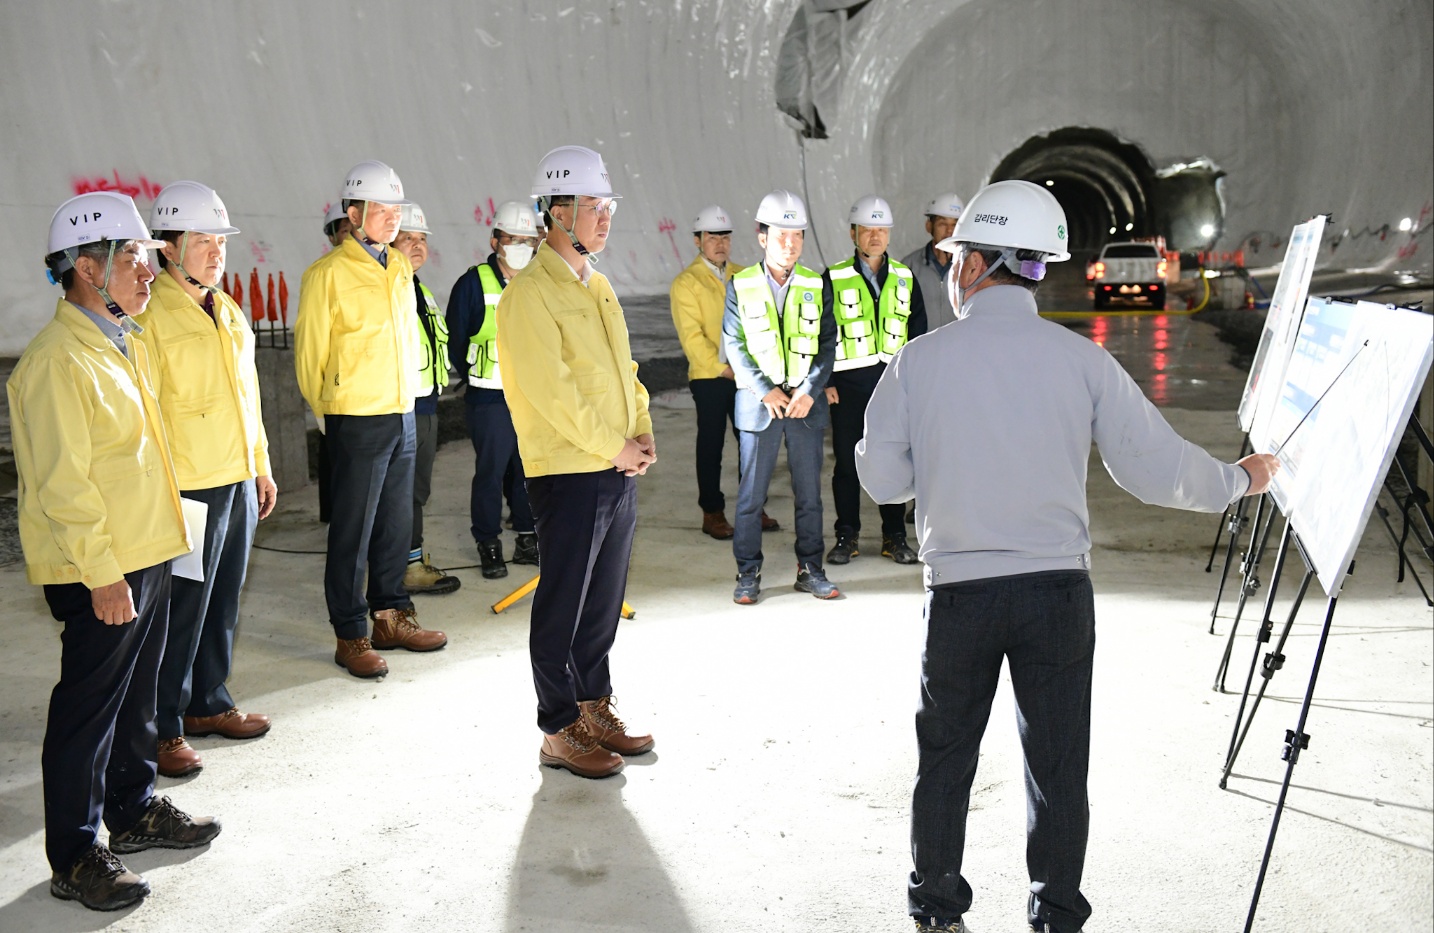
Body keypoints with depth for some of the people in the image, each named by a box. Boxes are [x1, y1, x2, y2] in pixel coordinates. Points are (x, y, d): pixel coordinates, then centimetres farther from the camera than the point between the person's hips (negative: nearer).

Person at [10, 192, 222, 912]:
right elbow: (64, 484, -22)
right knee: (87, 710, 2)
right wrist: (103, 575, -22)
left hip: (147, 556, 9)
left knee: (136, 695, 20)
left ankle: (134, 809, 37)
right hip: (99, 572, -9)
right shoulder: (59, 359, -19)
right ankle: (74, 858, 14)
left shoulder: (123, 344, 12)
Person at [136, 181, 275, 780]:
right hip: (188, 489, -8)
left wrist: (261, 464, 19)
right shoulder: (151, 316, -12)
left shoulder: (229, 312, 13)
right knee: (181, 612, 0)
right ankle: (163, 728, 12)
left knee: (224, 602, 16)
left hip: (238, 482, 8)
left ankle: (208, 702, 31)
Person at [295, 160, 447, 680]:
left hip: (402, 413, 7)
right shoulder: (329, 273, -10)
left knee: (396, 523, 14)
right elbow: (310, 349, -5)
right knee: (352, 531, 0)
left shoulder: (399, 267, 11)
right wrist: (324, 411, 3)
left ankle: (391, 617, 26)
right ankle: (351, 636, 8)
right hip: (356, 419, -7)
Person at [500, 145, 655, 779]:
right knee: (562, 605, 2)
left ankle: (595, 708, 29)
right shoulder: (530, 292, -13)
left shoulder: (597, 285, 15)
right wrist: (612, 446, -15)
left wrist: (642, 434, 5)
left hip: (618, 469, 8)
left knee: (605, 599, 16)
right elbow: (551, 388, -19)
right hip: (568, 472, -8)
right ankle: (559, 732, 12)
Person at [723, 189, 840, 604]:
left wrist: (810, 391, -9)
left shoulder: (815, 286, 6)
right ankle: (748, 573, 12)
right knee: (751, 493, 3)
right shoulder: (741, 286, 1)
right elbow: (733, 345, -1)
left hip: (806, 403, 2)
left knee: (809, 493, 7)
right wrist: (765, 390, -11)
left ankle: (810, 570, 18)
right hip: (758, 403, -2)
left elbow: (827, 344, 4)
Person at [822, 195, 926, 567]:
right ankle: (846, 535, 15)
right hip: (848, 383, -2)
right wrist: (825, 381, -4)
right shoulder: (834, 279, 1)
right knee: (847, 462, 3)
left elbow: (918, 332, 12)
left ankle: (895, 536, 16)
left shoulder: (905, 278, 9)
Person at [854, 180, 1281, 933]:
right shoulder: (1082, 360, -4)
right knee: (1057, 765, 12)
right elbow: (1156, 469, -3)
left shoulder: (918, 361, -6)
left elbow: (881, 480, -2)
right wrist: (1239, 479, 15)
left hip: (960, 591, 0)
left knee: (945, 758, 15)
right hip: (1057, 589, 1)